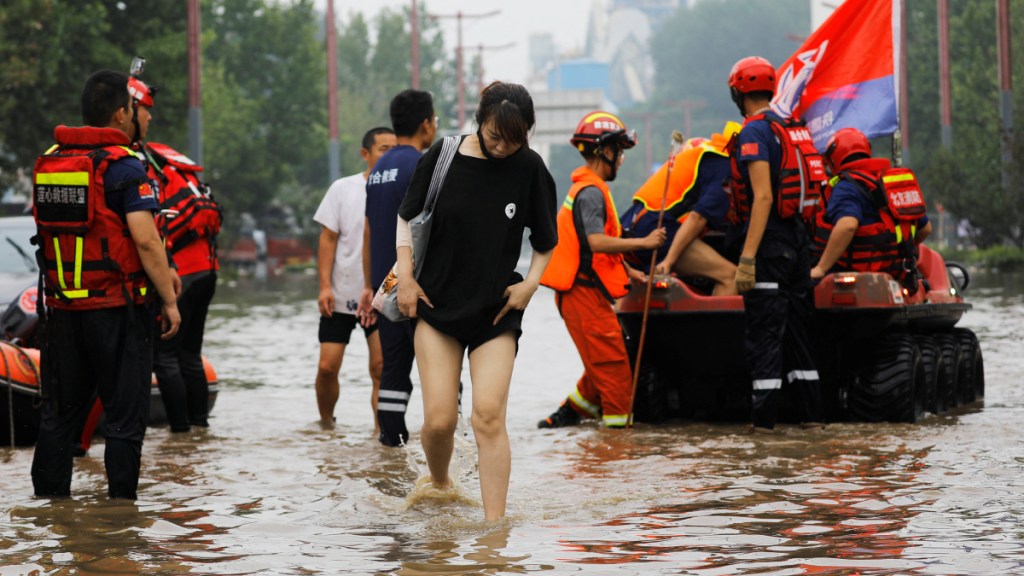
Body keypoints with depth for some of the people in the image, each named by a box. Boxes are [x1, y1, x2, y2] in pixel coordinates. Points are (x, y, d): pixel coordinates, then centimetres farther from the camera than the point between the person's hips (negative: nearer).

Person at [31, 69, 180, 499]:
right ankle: (121, 500, 0)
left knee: (58, 413, 13)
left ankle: (48, 496, 15)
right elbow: (145, 241, -16)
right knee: (124, 415, 1)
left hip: (62, 310, 6)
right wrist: (169, 302, -11)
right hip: (117, 309, -6)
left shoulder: (48, 163, 8)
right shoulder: (123, 166, -12)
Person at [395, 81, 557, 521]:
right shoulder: (443, 158, -5)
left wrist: (530, 283, -3)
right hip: (436, 303, 0)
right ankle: (439, 485, 26)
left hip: (497, 309, 0)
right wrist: (405, 275, 2)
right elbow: (407, 216, 10)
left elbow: (546, 240, 10)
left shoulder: (529, 168, -4)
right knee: (439, 419, -5)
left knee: (489, 416, -13)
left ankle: (494, 522, -10)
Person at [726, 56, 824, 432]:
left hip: (768, 242, -8)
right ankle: (812, 412, 16)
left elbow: (763, 197, -21)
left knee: (763, 333, -5)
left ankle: (763, 418, -4)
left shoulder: (753, 132, -13)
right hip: (796, 239, 8)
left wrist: (748, 258, -24)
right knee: (794, 330, 14)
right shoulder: (787, 130, 14)